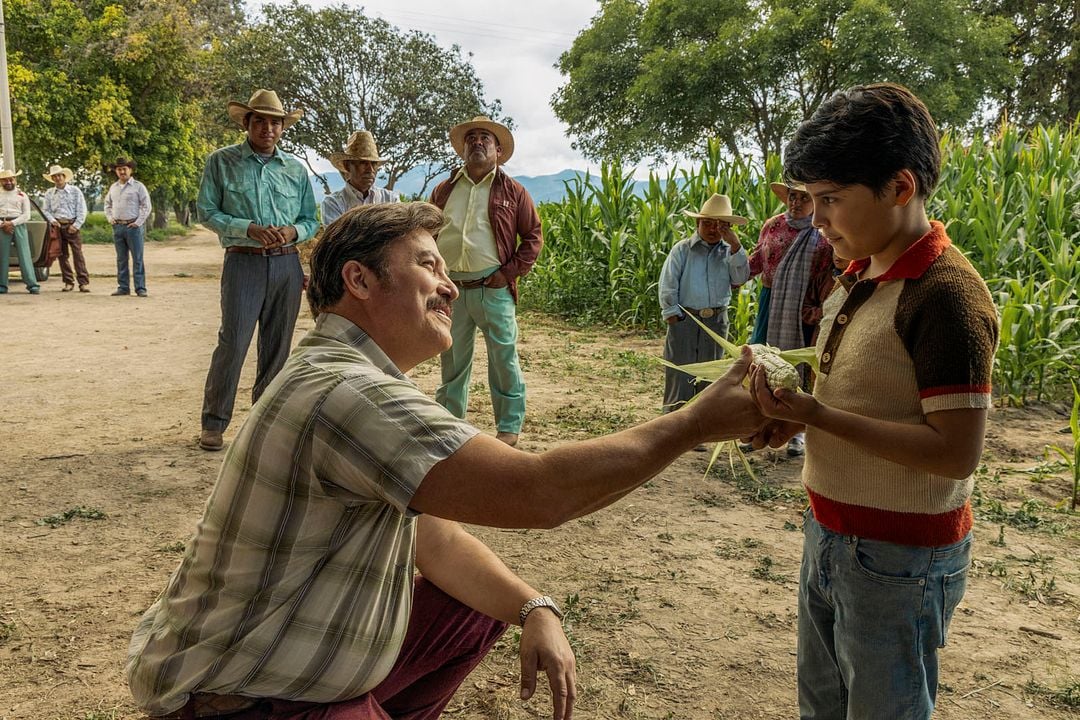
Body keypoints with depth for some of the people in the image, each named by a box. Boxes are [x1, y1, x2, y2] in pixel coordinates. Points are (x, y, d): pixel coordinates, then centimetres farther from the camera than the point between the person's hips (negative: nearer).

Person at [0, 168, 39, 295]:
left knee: (24, 254, -7)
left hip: (18, 225, -2)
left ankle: (32, 284, -12)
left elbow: (26, 215, 3)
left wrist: (12, 223, -9)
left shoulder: (22, 195, 11)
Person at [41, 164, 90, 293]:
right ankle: (68, 282, 11)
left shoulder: (75, 191, 3)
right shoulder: (49, 193, 11)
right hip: (57, 226, 3)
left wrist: (76, 225, -9)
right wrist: (52, 220, -6)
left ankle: (84, 282, -10)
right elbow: (45, 210, 13)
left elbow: (82, 210, 0)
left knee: (78, 254, -8)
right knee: (62, 255, 4)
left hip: (72, 225, -3)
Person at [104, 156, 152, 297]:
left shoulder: (138, 186, -2)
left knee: (137, 259, -5)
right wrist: (110, 218, 9)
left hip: (133, 226, -5)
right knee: (121, 259, 8)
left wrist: (139, 222, -11)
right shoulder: (113, 187, 14)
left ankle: (140, 288, -3)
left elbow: (146, 206, -5)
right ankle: (123, 287, 13)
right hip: (117, 227, 5)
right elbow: (107, 204, 24)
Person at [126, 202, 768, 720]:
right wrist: (699, 423, -22)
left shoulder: (369, 383, 7)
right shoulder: (343, 392, -27)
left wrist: (536, 611, -5)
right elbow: (539, 493, -32)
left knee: (482, 607, 11)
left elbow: (437, 539, 9)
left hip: (312, 652, 10)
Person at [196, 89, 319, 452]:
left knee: (277, 345, 7)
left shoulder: (296, 168, 11)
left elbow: (311, 220, 14)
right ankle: (213, 423, 3)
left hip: (287, 263, 4)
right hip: (243, 262, -3)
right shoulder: (221, 161, 3)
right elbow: (207, 211, 0)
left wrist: (292, 231, -9)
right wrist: (249, 228, -14)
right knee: (233, 342, -9)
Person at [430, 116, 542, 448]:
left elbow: (533, 236, 4)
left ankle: (509, 426, 13)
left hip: (493, 290, -3)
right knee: (452, 360, 12)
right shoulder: (444, 190, 13)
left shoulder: (512, 192, 4)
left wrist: (509, 273, -6)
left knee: (504, 358, 2)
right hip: (450, 290, 3)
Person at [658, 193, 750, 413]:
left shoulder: (729, 252, 7)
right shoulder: (682, 249, -1)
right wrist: (672, 314, -10)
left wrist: (736, 245, -14)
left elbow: (740, 278, -8)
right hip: (684, 319, -3)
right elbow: (667, 285, -4)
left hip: (717, 321, 3)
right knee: (679, 375, -4)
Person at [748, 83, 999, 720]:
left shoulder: (946, 293, -21)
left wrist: (816, 414, -27)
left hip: (898, 559, -8)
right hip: (831, 536, 8)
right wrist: (791, 410, -4)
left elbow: (956, 452, -25)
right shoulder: (860, 279, 6)